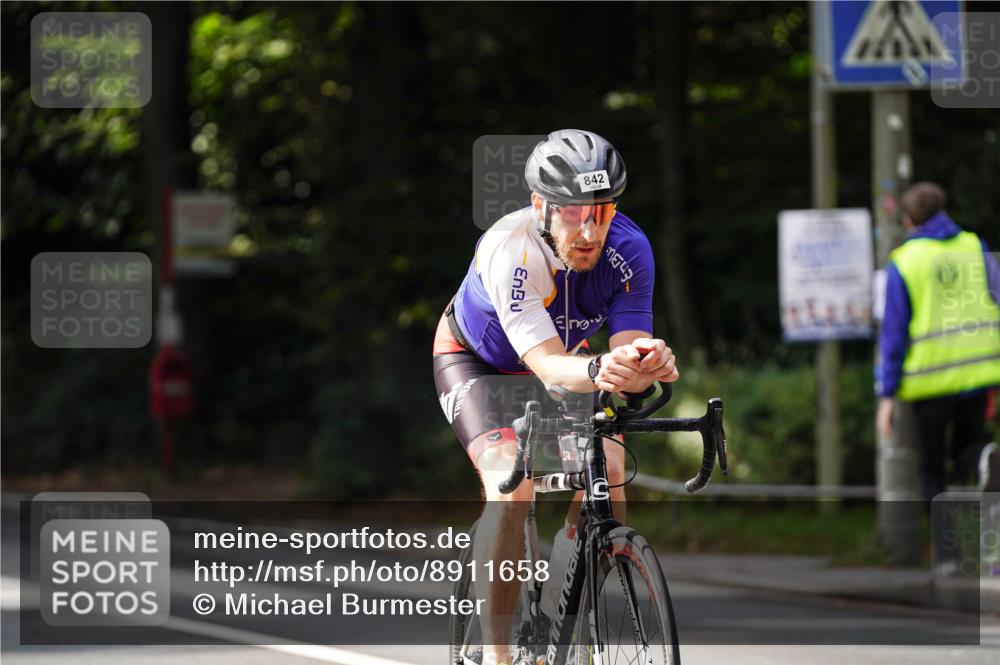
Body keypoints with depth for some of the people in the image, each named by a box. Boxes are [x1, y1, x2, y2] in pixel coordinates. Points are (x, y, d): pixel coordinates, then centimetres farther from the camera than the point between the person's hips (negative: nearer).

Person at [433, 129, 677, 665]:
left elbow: (630, 348, -31)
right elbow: (547, 365, -46)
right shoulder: (511, 251, -38)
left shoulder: (628, 249, -27)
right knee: (510, 486, -26)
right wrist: (598, 370, -67)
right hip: (477, 360, -4)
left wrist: (648, 366, -56)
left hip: (569, 356, 4)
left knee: (608, 473, -20)